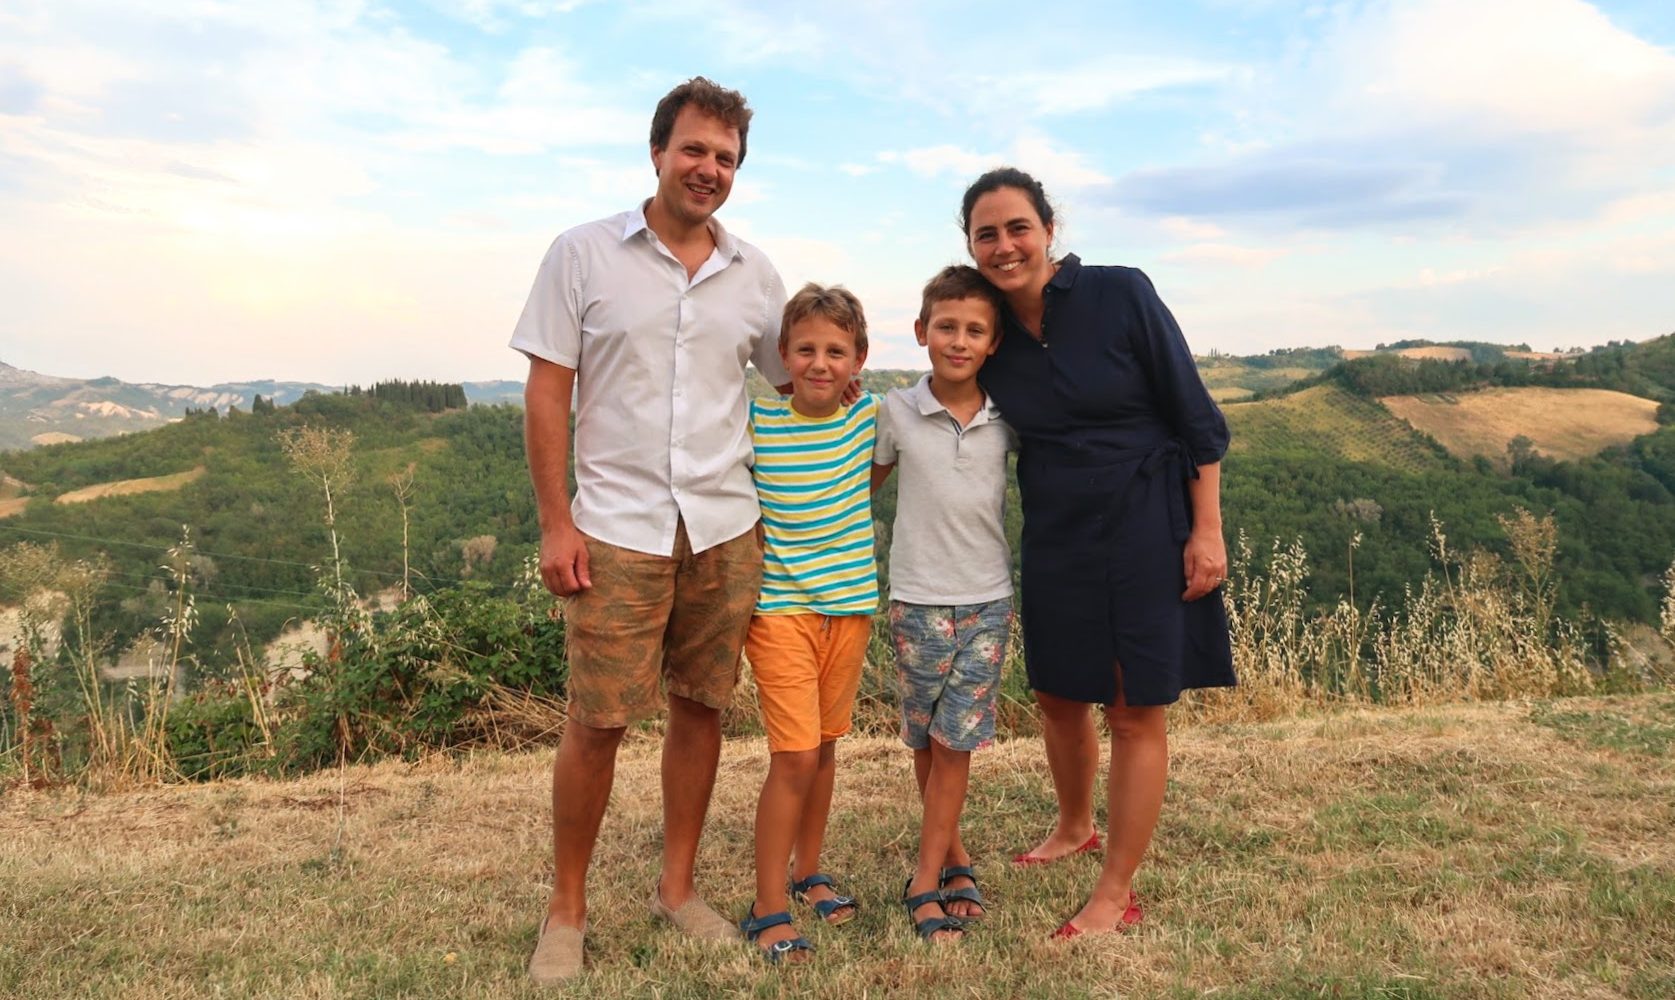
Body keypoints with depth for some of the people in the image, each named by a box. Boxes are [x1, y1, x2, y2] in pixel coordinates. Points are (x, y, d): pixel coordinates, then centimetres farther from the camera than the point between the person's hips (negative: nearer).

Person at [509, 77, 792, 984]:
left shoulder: (755, 275, 8)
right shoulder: (583, 255, -1)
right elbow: (547, 394, -3)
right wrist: (556, 522, -9)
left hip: (725, 531, 4)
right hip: (616, 531, -3)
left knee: (700, 708, 10)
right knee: (596, 722, 0)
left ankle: (677, 887, 28)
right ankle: (565, 910, 20)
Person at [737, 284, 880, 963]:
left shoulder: (869, 417, -2)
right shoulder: (754, 424, -10)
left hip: (851, 605, 4)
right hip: (780, 607, -3)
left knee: (824, 746, 15)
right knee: (795, 755, -8)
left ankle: (808, 874, 34)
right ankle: (767, 910, 6)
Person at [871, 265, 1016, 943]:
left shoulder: (1007, 418, -2)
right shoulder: (897, 411, -6)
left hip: (989, 602, 1)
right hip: (917, 601, 0)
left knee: (954, 742, 2)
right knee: (925, 742, 10)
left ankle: (926, 882, 14)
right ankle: (954, 859, 30)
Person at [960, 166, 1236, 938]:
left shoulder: (1121, 295, -14)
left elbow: (1196, 418, -10)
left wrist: (1207, 531, -13)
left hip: (1147, 527, -5)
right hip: (1055, 535, 5)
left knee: (1136, 710, 3)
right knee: (1058, 698, 16)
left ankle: (1116, 894, 17)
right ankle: (1075, 828, 44)